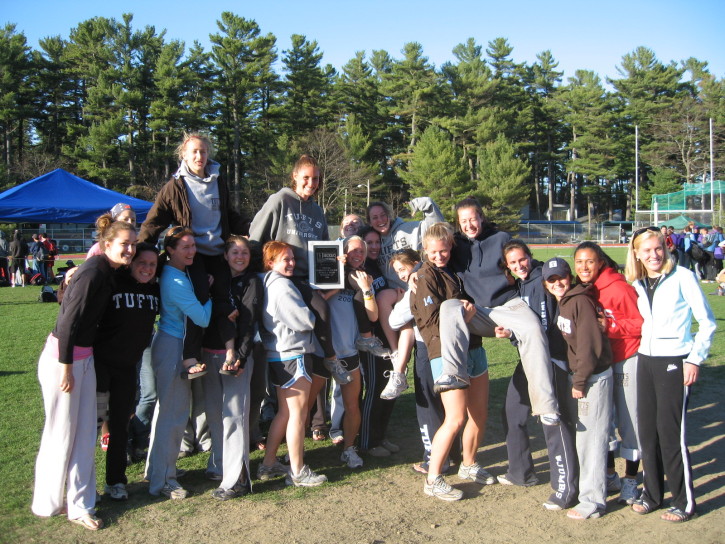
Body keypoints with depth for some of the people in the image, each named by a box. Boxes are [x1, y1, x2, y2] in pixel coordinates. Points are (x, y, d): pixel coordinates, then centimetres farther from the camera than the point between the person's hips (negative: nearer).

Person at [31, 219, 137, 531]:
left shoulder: (108, 272, 6)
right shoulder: (93, 273, -21)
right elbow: (69, 321, -22)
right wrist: (66, 368, -18)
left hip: (84, 358, 8)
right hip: (63, 359, -8)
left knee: (85, 433, 10)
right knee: (62, 434, 5)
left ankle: (79, 506, 19)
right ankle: (48, 504, 23)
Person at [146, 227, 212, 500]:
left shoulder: (181, 274, 8)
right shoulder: (176, 281, -22)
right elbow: (202, 318, -20)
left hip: (178, 346, 10)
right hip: (172, 347, -10)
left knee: (172, 408, 18)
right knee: (172, 412, -3)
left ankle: (158, 469, 32)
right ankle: (162, 481, 6)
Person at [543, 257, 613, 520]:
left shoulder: (580, 301, -16)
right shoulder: (563, 303, 11)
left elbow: (590, 345, -19)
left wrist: (580, 382, -15)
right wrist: (575, 379, 11)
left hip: (593, 378, -9)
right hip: (576, 375, 9)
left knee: (590, 437, -3)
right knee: (581, 435, 17)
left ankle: (592, 501, 5)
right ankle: (586, 486, 30)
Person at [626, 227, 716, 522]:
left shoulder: (682, 277, -8)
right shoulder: (637, 284, 9)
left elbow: (707, 322, -6)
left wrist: (695, 359, -11)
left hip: (674, 362, -6)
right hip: (645, 361, 6)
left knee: (671, 431, -5)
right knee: (647, 428, 9)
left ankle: (684, 501, 9)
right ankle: (652, 493, 23)